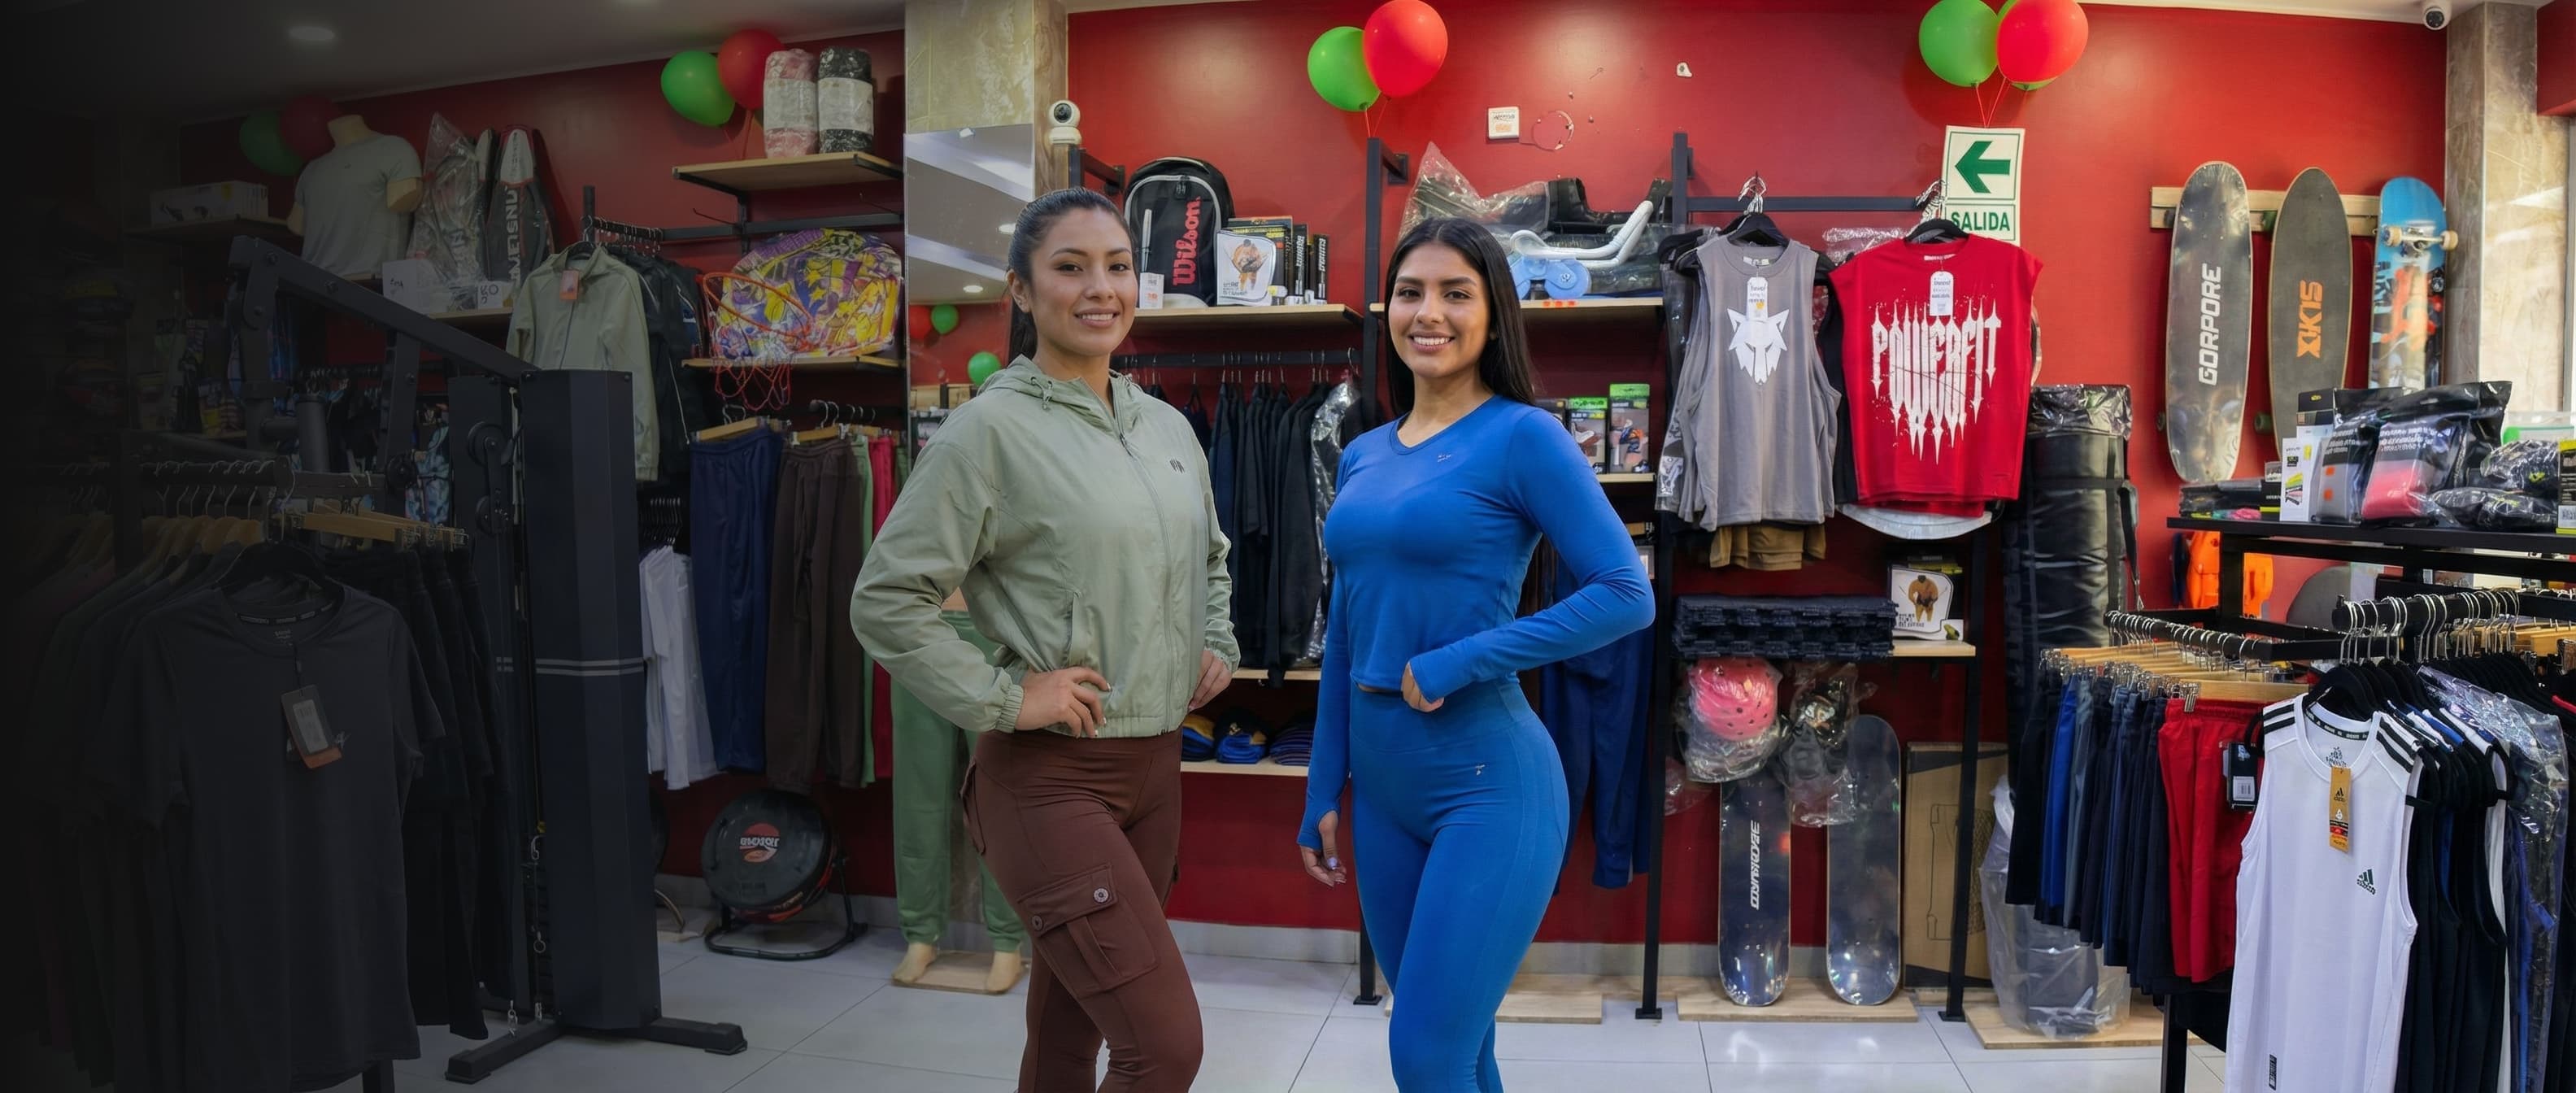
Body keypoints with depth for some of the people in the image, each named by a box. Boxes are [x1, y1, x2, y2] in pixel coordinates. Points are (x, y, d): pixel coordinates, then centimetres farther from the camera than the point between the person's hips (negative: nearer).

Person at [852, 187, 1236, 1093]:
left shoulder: (1168, 427, 9)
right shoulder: (992, 429, -11)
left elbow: (1209, 557, 26)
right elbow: (885, 601, -12)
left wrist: (1216, 647, 11)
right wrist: (1004, 698, -16)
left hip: (1155, 764, 7)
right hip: (1049, 777, -6)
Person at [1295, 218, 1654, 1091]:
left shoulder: (1523, 436, -9)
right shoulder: (1363, 456, 10)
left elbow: (1626, 595, -14)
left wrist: (1456, 664, -18)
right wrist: (1322, 792, 14)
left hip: (1489, 780, -6)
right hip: (1381, 783, 6)